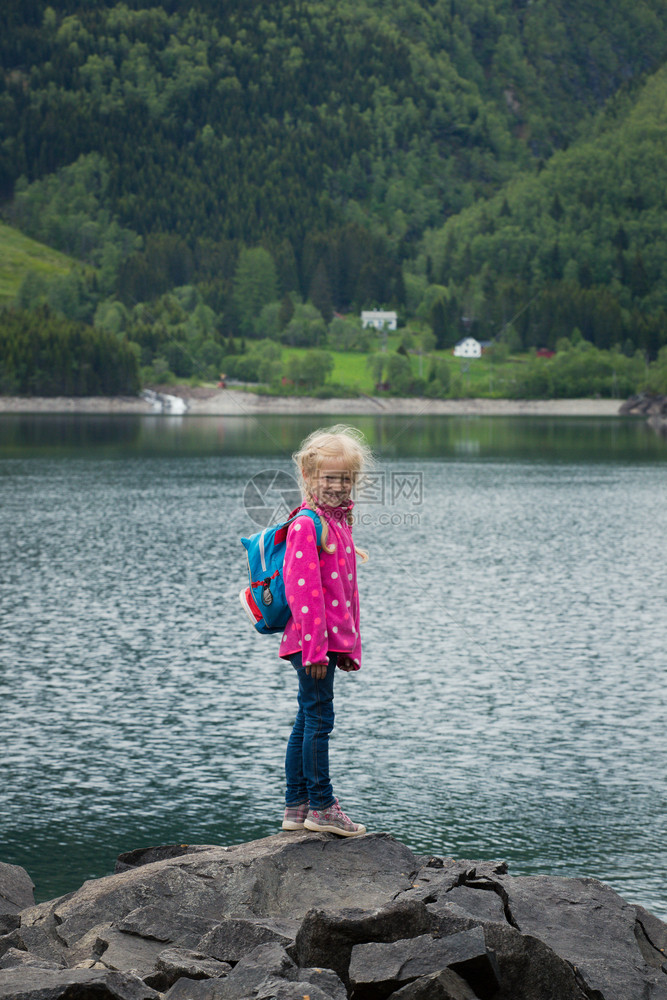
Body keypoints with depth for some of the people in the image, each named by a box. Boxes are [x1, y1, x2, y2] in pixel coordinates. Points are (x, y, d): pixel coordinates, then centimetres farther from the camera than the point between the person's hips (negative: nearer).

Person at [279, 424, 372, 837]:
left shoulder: (338, 521, 15)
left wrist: (350, 645, 20)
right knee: (319, 719, -4)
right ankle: (321, 807, 2)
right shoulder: (307, 525, -13)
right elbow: (302, 588, -19)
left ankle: (297, 808, 19)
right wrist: (315, 646, -21)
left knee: (308, 721, 13)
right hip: (313, 639, -10)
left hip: (331, 640, 10)